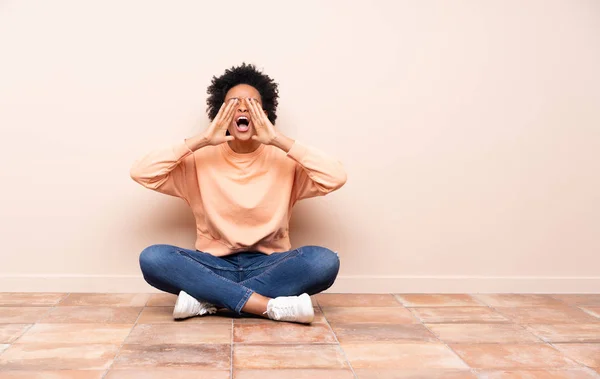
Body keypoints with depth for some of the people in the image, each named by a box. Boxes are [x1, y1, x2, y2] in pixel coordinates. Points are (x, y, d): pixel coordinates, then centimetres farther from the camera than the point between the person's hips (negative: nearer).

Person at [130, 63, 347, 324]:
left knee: (325, 260, -30)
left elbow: (336, 178, -16)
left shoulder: (284, 161, 0)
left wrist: (279, 140, -18)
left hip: (269, 266, 0)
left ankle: (206, 299, -24)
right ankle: (273, 306, -31)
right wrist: (201, 140, -14)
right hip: (214, 267, 1)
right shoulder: (201, 159, 2)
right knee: (152, 257, -27)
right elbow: (140, 173, -10)